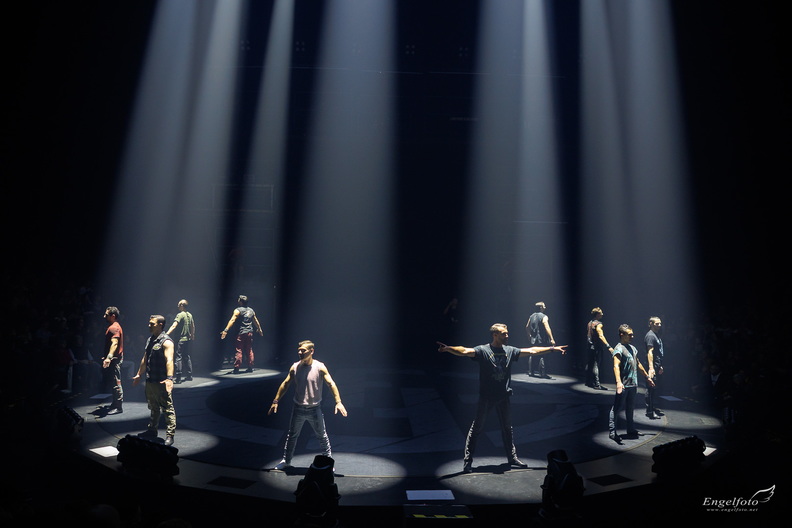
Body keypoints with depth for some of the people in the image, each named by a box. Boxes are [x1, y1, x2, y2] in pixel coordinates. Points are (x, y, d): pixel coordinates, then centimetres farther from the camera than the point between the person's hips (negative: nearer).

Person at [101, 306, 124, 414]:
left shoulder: (114, 327, -15)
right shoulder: (114, 326, 19)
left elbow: (114, 343, -28)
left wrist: (109, 357, -37)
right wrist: (107, 357, 27)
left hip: (114, 359, -11)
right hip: (114, 358, 11)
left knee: (116, 383, -9)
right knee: (113, 382, 16)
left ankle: (119, 407, -7)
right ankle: (115, 404, 24)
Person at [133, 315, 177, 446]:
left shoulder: (166, 341, -15)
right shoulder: (149, 340, 14)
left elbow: (169, 360, -27)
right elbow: (144, 359, 25)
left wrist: (169, 378, -38)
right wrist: (139, 374, 29)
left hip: (162, 382, -9)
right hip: (150, 381, 9)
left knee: (168, 408, -4)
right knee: (154, 408, 22)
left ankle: (170, 435, -1)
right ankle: (152, 430, 35)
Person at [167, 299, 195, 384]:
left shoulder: (180, 315, -11)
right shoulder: (190, 315, 10)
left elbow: (174, 326, -24)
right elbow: (193, 326, 20)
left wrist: (167, 334, -31)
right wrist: (192, 336, 35)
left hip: (181, 339, -7)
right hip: (189, 339, 7)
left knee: (178, 358, -5)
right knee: (187, 357, 16)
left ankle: (178, 378, -7)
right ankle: (189, 376, 20)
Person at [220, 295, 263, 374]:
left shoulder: (238, 310, -7)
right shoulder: (251, 310, 12)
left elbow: (232, 320, -19)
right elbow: (256, 321, 23)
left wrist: (226, 330, -25)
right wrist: (259, 329, 38)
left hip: (241, 333, -5)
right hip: (250, 333, 5)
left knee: (239, 350, -2)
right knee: (249, 350, 12)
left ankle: (236, 368, -2)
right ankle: (250, 367, 15)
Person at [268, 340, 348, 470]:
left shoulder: (320, 367, -12)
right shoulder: (295, 367, -2)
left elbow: (331, 384, -16)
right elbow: (285, 384, 5)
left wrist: (338, 402, -26)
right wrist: (275, 401, 4)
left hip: (315, 409, -3)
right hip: (298, 409, 3)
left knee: (322, 437, 8)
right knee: (292, 436, 15)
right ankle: (286, 461, 31)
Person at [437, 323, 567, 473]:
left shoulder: (510, 351, 6)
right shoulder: (483, 350, -10)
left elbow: (531, 351, 12)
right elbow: (465, 351, -25)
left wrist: (553, 348, 13)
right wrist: (448, 348, -44)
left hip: (504, 396, 5)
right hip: (486, 396, -5)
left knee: (507, 427, 17)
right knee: (477, 427, 1)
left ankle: (512, 457, 33)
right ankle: (468, 460, 10)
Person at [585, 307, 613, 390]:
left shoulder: (590, 323, 13)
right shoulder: (598, 324, -14)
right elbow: (601, 336, -26)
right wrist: (608, 347, -31)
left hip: (591, 346, 9)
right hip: (597, 347, -9)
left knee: (589, 364, 14)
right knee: (596, 365, -9)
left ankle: (588, 382, 23)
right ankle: (597, 384, -10)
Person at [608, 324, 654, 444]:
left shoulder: (632, 348, 16)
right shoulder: (619, 349, -13)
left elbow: (638, 364, 28)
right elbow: (616, 366, -25)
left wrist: (647, 377, 30)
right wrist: (618, 382, -38)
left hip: (633, 384, 9)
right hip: (623, 385, -9)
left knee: (630, 408, 17)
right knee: (617, 408, -4)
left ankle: (631, 430, 28)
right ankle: (612, 432, 0)